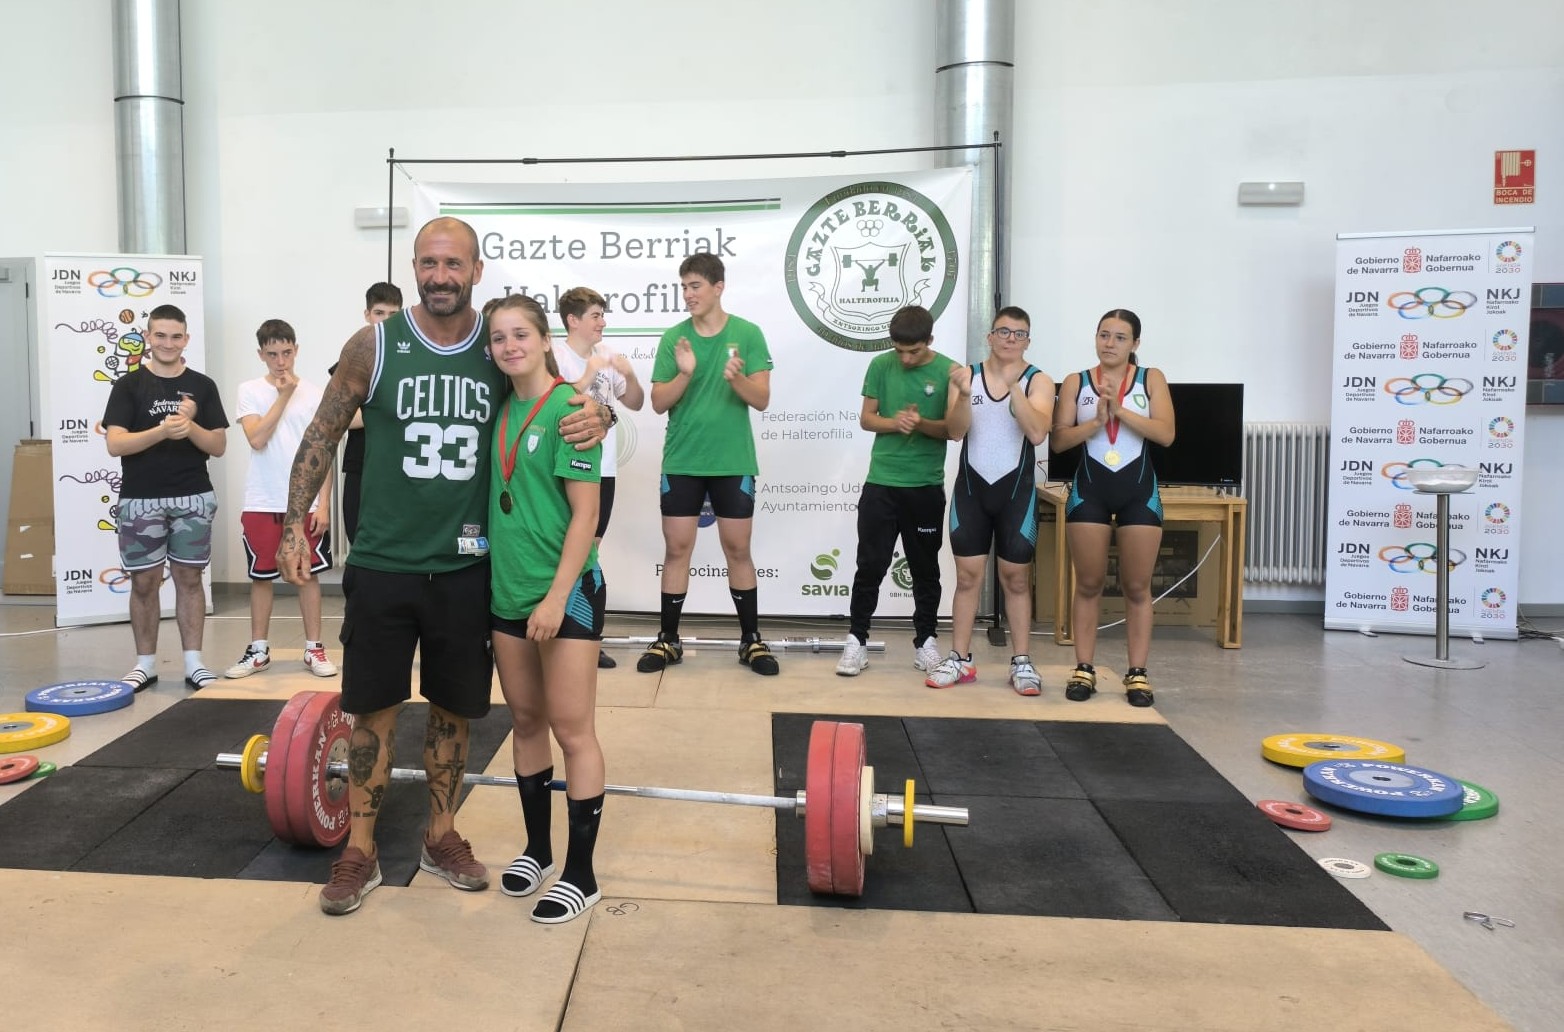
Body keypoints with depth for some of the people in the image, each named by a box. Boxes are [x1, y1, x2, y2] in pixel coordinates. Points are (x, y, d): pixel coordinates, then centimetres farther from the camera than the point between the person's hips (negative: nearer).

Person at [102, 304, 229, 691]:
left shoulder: (202, 386, 6)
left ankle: (193, 663, 12)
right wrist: (163, 430, -21)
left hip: (193, 498, 1)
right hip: (141, 500, -1)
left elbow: (219, 445, 4)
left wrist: (190, 427, -15)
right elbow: (115, 444, -8)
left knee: (189, 577, 6)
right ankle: (145, 663, 17)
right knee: (144, 582, 6)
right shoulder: (128, 386, 1)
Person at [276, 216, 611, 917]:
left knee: (454, 706, 13)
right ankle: (360, 853, 22)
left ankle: (441, 836, 31)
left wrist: (596, 416, -13)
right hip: (383, 564, -1)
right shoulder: (375, 345, -4)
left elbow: (566, 399, 11)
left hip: (464, 566, 2)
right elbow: (322, 436, 4)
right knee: (373, 707, 7)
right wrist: (294, 524, -1)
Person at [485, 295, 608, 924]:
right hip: (508, 589, 7)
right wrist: (507, 581, 11)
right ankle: (537, 848, 30)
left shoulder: (568, 409, -11)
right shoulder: (500, 410, 8)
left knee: (572, 729, -1)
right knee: (525, 721, 15)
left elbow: (585, 513, -14)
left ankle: (581, 874, 10)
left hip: (565, 589, -7)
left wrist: (557, 596, -17)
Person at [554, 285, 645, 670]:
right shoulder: (556, 357, -10)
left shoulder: (608, 355, 7)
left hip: (603, 469, 6)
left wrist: (629, 376, -6)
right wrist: (589, 375, -23)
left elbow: (635, 403, 13)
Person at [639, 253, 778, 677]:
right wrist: (684, 374, -20)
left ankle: (751, 640, 15)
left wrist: (736, 377, -26)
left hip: (733, 461, -1)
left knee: (738, 550, 5)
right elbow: (658, 403, -2)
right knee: (677, 549, 4)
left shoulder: (747, 334, -2)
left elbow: (762, 400, -6)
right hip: (682, 461, 1)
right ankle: (668, 639, 14)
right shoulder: (673, 338, 1)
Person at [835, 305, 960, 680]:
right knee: (870, 565, 2)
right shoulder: (881, 365, 1)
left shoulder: (949, 371, -4)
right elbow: (866, 418, 4)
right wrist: (893, 423, -16)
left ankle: (925, 640, 22)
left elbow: (953, 429, -5)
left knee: (925, 568, 10)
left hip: (926, 487, 0)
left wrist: (921, 424, -24)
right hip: (881, 483, 1)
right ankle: (857, 640, 11)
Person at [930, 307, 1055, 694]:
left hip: (1016, 490, -1)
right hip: (971, 488, 1)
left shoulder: (1038, 381, -3)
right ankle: (960, 659, 13)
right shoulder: (969, 375, 2)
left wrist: (1013, 386, -24)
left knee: (1016, 578, 6)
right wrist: (964, 396, -25)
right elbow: (955, 432, -8)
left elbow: (1037, 433, -18)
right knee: (967, 576, 5)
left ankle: (1022, 662, 15)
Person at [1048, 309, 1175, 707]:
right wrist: (1096, 421, -17)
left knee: (1136, 586, 4)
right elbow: (1057, 441, -4)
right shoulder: (1076, 382, 3)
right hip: (1090, 489, 0)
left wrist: (1119, 410, -17)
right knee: (1088, 584, 5)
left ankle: (1138, 673, 11)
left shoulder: (1151, 379, 3)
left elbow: (1166, 434, -10)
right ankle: (1083, 669, 13)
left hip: (1139, 490, 0)